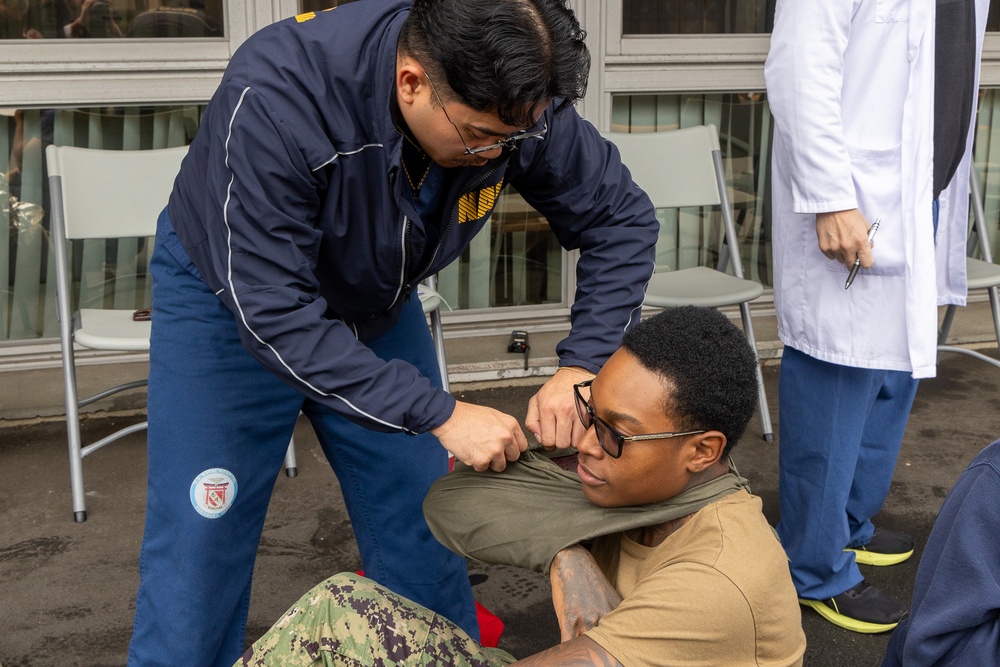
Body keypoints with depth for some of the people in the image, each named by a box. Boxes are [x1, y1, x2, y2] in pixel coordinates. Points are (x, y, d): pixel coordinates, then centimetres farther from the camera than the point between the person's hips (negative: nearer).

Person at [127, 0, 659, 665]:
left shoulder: (514, 101, -25)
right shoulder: (276, 96, -38)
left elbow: (623, 218, -12)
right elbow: (273, 313, -37)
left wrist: (582, 366, -27)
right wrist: (440, 414, -39)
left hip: (376, 305, 4)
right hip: (232, 301, -3)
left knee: (424, 537, 7)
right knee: (199, 551, -2)